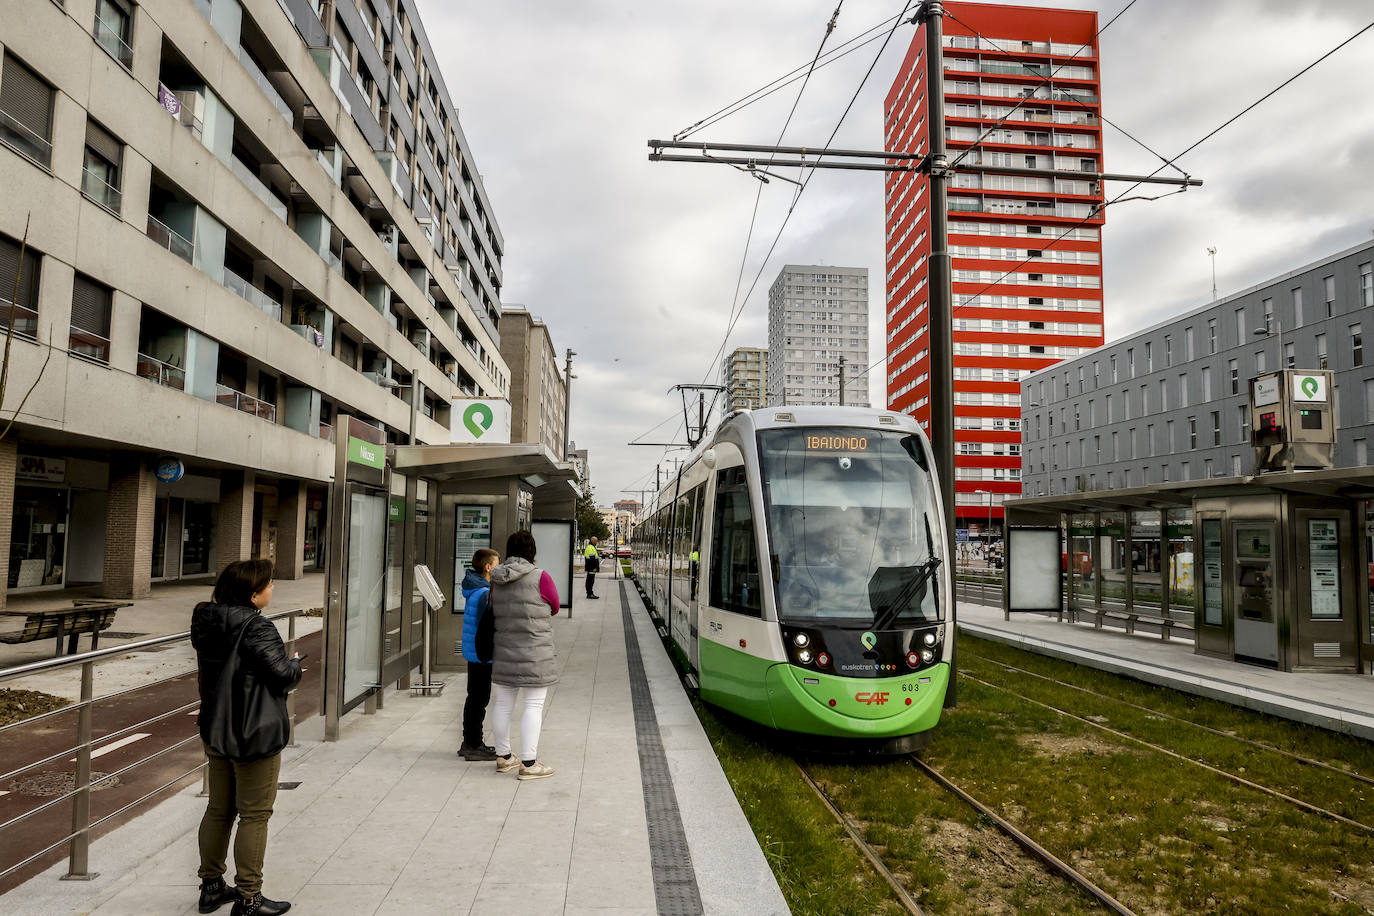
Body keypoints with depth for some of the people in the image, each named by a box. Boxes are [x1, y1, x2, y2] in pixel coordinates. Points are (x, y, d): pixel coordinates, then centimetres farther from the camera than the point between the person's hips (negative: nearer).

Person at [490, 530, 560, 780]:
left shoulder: (495, 579, 4)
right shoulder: (540, 577, -13)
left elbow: (494, 611, 12)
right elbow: (554, 607, 2)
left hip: (503, 651, 6)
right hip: (534, 654, -6)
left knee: (503, 703, 14)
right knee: (533, 706, 1)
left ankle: (503, 756, 28)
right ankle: (528, 764, 3)